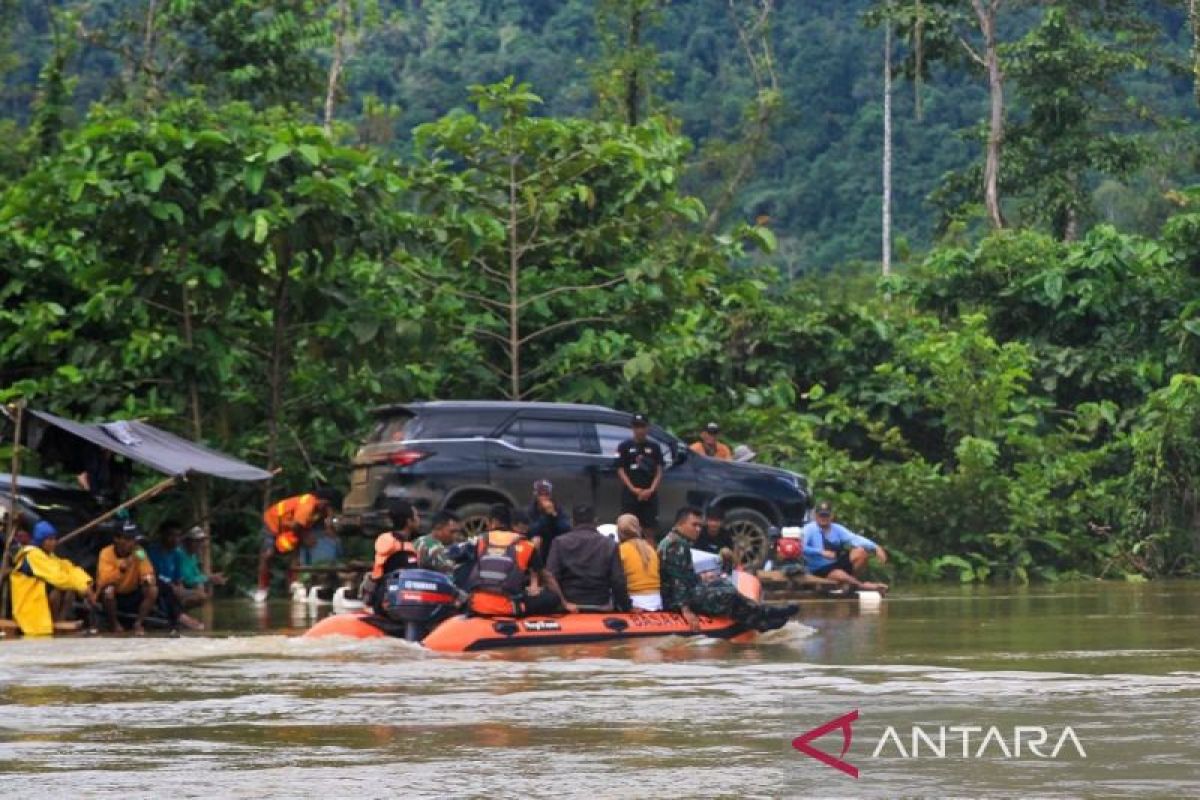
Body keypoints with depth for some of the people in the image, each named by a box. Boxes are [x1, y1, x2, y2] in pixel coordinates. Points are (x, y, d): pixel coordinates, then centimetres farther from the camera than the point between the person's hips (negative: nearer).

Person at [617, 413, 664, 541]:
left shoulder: (654, 447, 9)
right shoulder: (624, 446, 4)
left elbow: (659, 471, 7)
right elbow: (620, 470, 0)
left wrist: (651, 490, -8)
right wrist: (633, 489, -12)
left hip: (649, 494, 2)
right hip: (630, 493, -2)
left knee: (649, 531, 2)